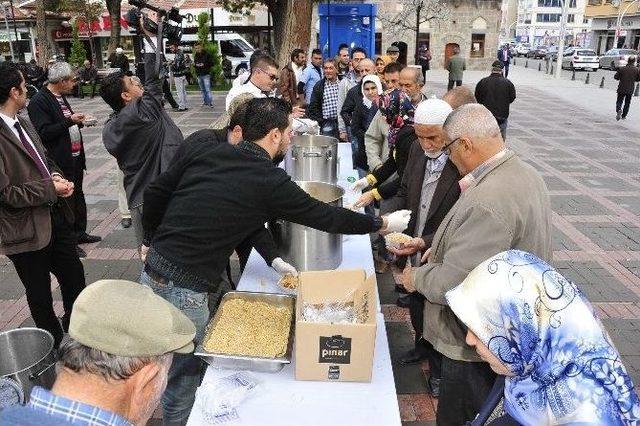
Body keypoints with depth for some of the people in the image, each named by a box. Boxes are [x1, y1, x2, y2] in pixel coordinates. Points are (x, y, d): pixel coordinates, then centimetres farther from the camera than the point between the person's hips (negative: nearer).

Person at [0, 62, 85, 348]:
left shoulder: (23, 124, 7)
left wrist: (56, 176, -1)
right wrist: (51, 189, -17)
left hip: (55, 217, 8)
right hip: (27, 229, -8)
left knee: (75, 278, 19)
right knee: (40, 296, 13)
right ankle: (57, 345, 33)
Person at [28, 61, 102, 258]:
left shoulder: (60, 97, 12)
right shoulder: (38, 101, -16)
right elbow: (43, 133, -21)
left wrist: (78, 122, 5)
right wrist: (69, 121, -23)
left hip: (75, 157, 9)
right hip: (60, 162, -9)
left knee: (78, 197, 19)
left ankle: (80, 232, 35)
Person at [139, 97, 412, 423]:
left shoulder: (199, 152, 2)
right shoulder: (271, 183, -13)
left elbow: (155, 193, 8)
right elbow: (327, 217, -4)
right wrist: (384, 224, 10)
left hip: (151, 271, 7)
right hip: (183, 291, -7)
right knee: (183, 380, 15)